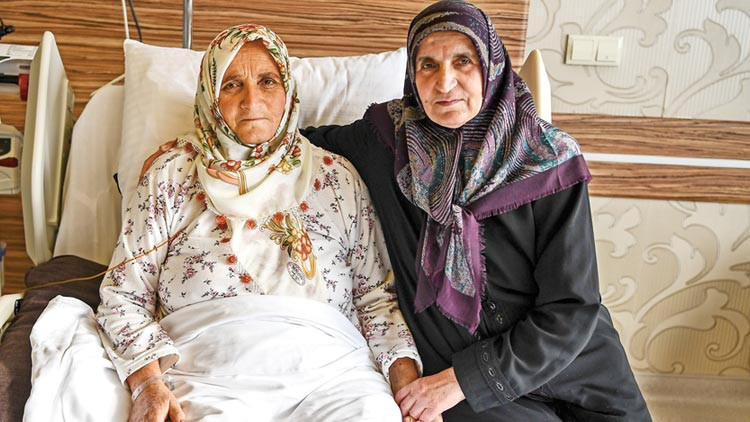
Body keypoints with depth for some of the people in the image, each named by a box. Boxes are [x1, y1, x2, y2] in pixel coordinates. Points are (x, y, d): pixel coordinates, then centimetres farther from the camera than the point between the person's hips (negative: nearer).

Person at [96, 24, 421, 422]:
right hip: (207, 371, -1)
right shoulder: (171, 173, 12)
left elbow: (378, 295, 11)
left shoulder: (336, 176, 14)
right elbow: (124, 297, 9)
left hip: (328, 364, 2)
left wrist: (407, 384, -4)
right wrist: (149, 384, -7)